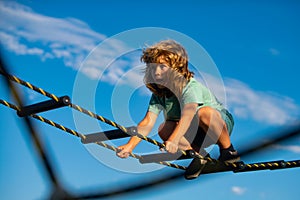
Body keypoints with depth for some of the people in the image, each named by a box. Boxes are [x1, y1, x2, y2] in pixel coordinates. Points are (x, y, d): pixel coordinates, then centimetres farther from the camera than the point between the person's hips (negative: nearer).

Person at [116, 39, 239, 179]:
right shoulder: (158, 94, -10)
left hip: (221, 122, -5)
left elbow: (188, 115, -46)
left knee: (204, 112, -39)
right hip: (197, 134, 5)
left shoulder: (191, 87, -28)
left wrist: (173, 140, -62)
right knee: (164, 130, -23)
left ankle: (228, 150, -14)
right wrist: (130, 145, -36)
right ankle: (199, 155, -4)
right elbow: (148, 122, -21)